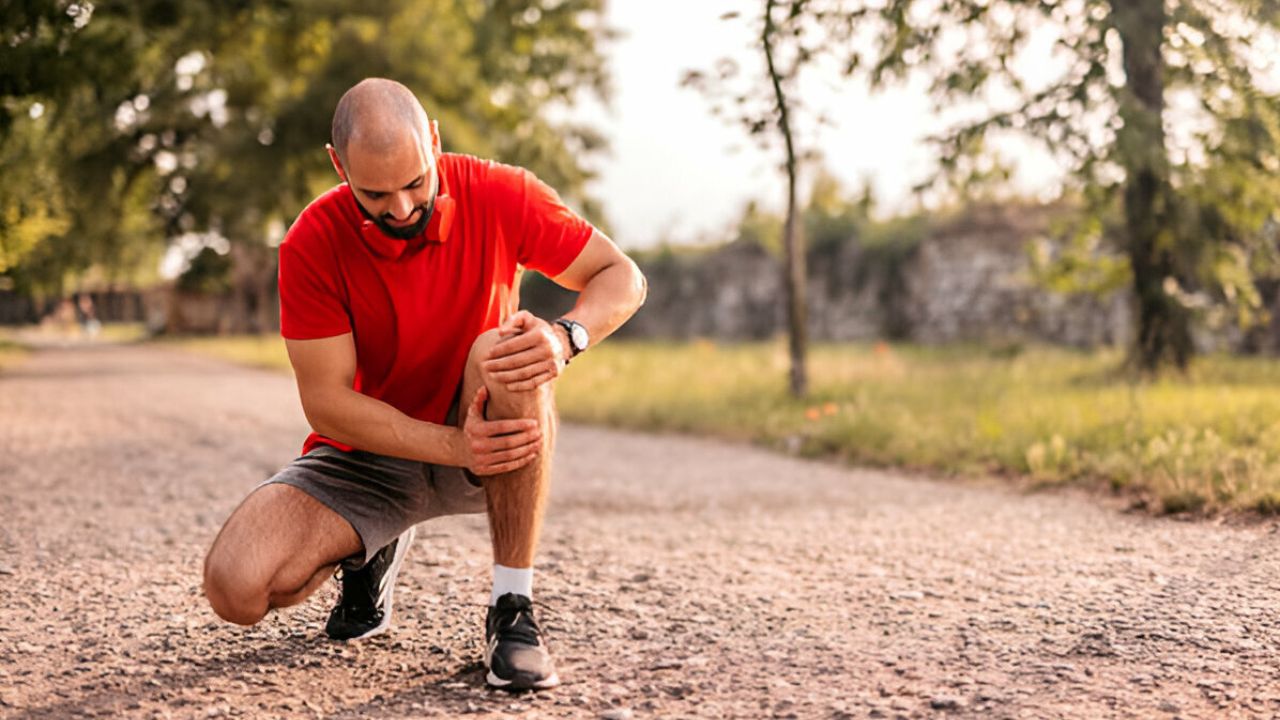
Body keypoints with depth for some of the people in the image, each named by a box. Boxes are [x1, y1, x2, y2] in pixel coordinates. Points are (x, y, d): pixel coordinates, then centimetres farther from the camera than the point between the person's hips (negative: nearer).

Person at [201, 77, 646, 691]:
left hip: (488, 436, 0)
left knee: (504, 352, -35)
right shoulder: (312, 243, -17)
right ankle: (369, 551, 14)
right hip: (367, 453, 1)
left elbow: (622, 277, -8)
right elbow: (326, 402, -19)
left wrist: (566, 336, -31)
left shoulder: (498, 195, -15)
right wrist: (457, 446, -31)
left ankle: (513, 607, -25)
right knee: (236, 588, -22)